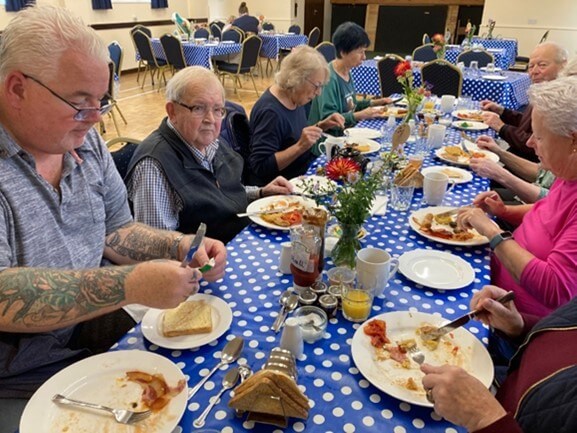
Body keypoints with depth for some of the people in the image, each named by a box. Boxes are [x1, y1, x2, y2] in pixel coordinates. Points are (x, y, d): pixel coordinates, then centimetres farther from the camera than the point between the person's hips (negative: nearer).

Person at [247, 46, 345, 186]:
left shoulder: (294, 98, 2)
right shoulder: (271, 112, -23)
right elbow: (261, 168, -25)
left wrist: (321, 126, 2)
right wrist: (300, 146, -30)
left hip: (304, 172, 9)